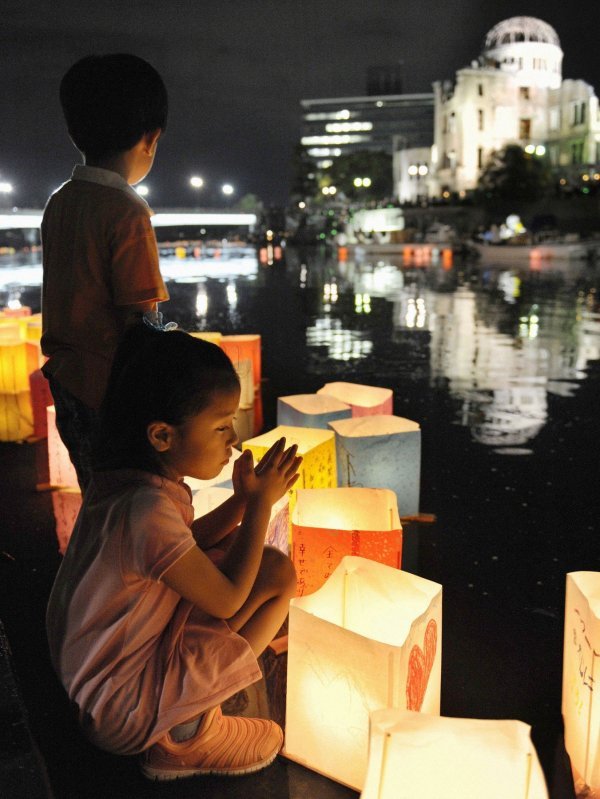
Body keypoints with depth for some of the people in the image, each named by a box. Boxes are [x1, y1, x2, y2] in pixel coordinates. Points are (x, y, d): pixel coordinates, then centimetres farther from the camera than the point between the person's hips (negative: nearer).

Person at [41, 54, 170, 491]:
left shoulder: (59, 202, 5)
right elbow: (141, 324, -18)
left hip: (67, 385, 8)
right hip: (113, 392, -8)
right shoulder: (128, 212, -18)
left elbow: (69, 299, 11)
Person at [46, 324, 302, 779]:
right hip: (120, 707, -9)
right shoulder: (148, 509, -33)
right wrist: (260, 504, -15)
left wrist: (243, 500, -3)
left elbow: (185, 545, 10)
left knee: (254, 558, 8)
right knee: (277, 575, -12)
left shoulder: (123, 477, -4)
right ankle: (188, 734, 0)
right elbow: (227, 601, -20)